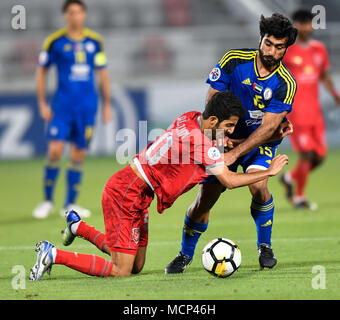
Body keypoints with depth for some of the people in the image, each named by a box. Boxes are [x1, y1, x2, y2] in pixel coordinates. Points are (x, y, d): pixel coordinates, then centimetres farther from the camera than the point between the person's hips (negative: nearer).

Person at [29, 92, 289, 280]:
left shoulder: (193, 119, 1)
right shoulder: (200, 141, -23)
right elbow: (230, 180, -16)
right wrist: (270, 172, -7)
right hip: (126, 194, -10)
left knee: (136, 266, 17)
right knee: (120, 272, -10)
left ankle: (78, 227, 28)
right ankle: (53, 255, -4)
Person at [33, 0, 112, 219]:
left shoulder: (95, 41, 6)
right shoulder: (55, 41, -2)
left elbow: (103, 74, 13)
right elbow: (42, 72, 5)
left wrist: (107, 105, 11)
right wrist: (42, 104, -1)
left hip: (87, 106, 2)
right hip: (63, 104, -2)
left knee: (79, 155, 3)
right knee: (55, 150, -13)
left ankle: (70, 205, 13)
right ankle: (48, 201, 2)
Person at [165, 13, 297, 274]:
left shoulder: (286, 84, -19)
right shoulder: (234, 60, -16)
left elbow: (268, 128, -24)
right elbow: (212, 100, -8)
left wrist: (233, 154, -31)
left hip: (261, 143, -1)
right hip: (227, 137, 1)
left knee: (258, 184, -28)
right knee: (205, 197, -3)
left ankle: (265, 246, -5)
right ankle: (186, 254, 20)